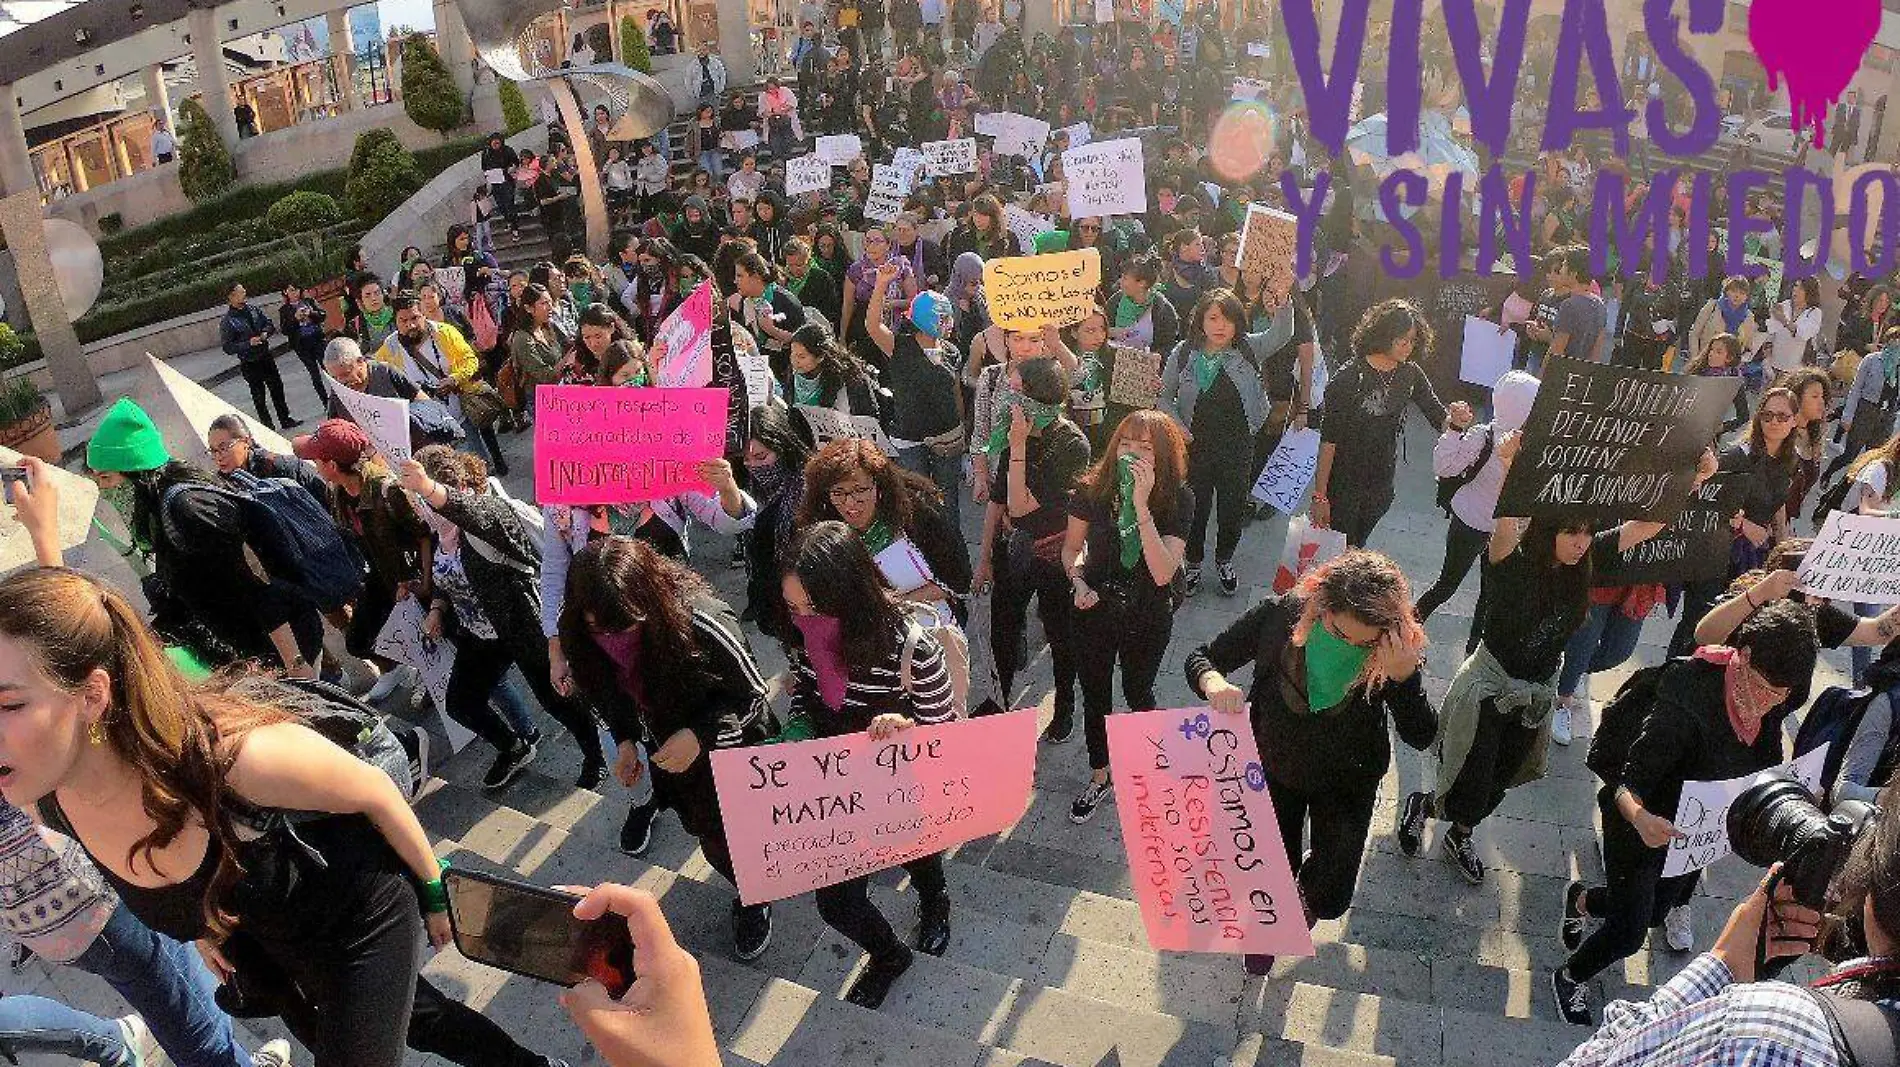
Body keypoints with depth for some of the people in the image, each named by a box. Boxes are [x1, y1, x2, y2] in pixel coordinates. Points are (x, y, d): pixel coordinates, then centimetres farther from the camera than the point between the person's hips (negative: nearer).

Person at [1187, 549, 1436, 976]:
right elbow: (1202, 658, -18)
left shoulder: (1396, 652, -27)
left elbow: (1421, 736, -25)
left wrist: (1403, 676, -43)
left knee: (1329, 899, 1)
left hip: (1345, 783, 0)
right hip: (1273, 769, 0)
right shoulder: (1280, 615, -28)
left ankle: (1306, 899, 42)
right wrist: (1213, 682, -42)